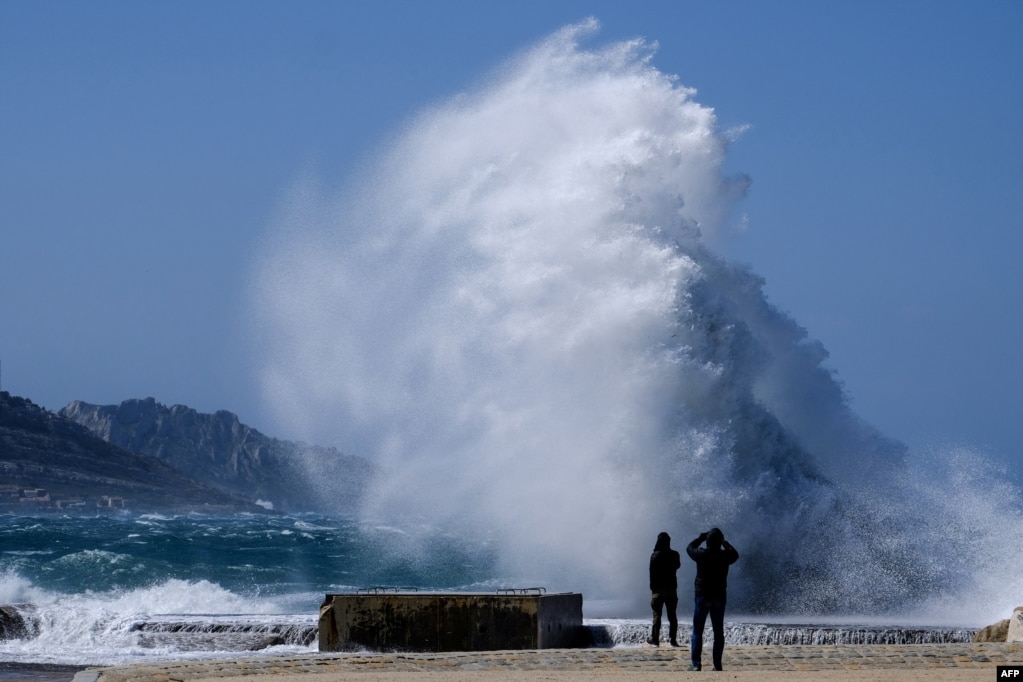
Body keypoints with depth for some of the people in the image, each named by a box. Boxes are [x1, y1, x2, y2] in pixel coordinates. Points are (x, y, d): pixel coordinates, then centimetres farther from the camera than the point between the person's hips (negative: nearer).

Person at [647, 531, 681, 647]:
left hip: (658, 589, -3)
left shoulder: (655, 555, -10)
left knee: (657, 615, 3)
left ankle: (655, 638, 2)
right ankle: (673, 639, 3)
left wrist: (652, 587, -2)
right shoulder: (674, 555, -2)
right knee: (672, 615, 6)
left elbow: (652, 572, -9)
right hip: (671, 588, 3)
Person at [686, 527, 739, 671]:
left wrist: (701, 538, 22)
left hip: (702, 596, -2)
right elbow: (735, 554, 17)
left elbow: (689, 548, 10)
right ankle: (717, 664, 7)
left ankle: (696, 663, -5)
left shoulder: (702, 554, -11)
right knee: (718, 632, 9)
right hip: (719, 597, 2)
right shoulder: (725, 556, -6)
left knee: (697, 632, 3)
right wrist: (724, 543, 27)